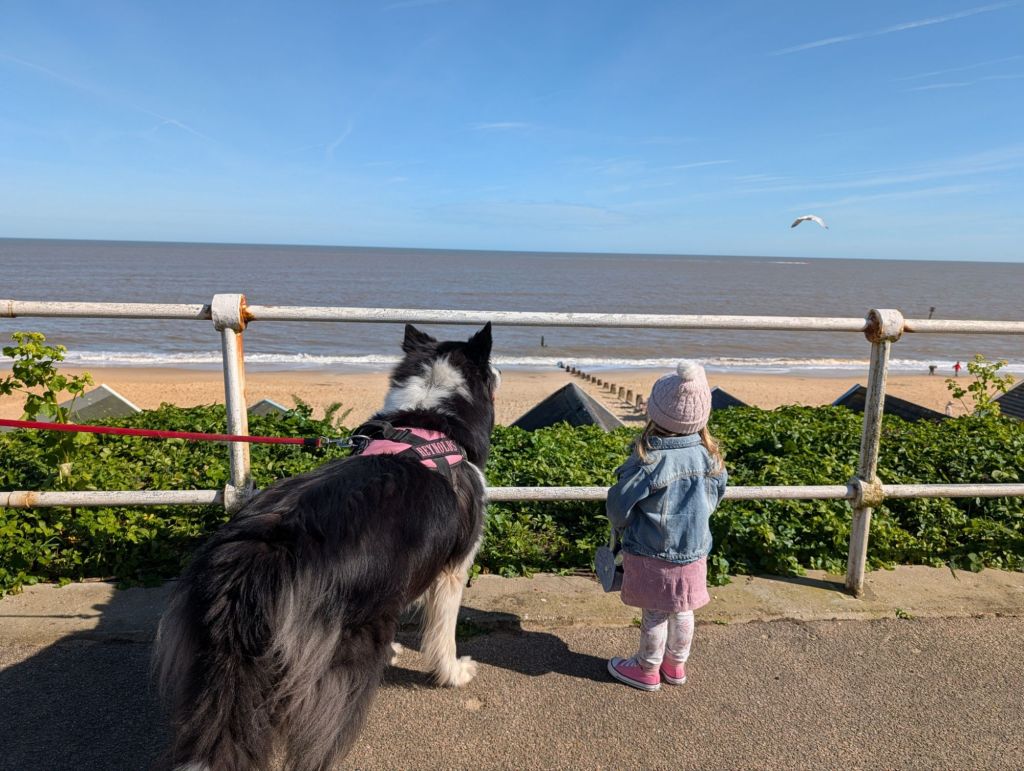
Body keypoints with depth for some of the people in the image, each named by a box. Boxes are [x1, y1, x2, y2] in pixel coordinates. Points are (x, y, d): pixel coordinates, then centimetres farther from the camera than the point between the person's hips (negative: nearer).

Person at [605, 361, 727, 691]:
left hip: (652, 555, -5)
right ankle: (676, 665, 41)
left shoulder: (649, 460, -26)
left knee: (654, 614, 13)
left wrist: (622, 525, 5)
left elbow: (619, 504, -17)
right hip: (694, 552, 5)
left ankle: (648, 669, 32)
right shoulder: (708, 456, -10)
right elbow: (716, 495, 6)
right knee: (682, 612, 21)